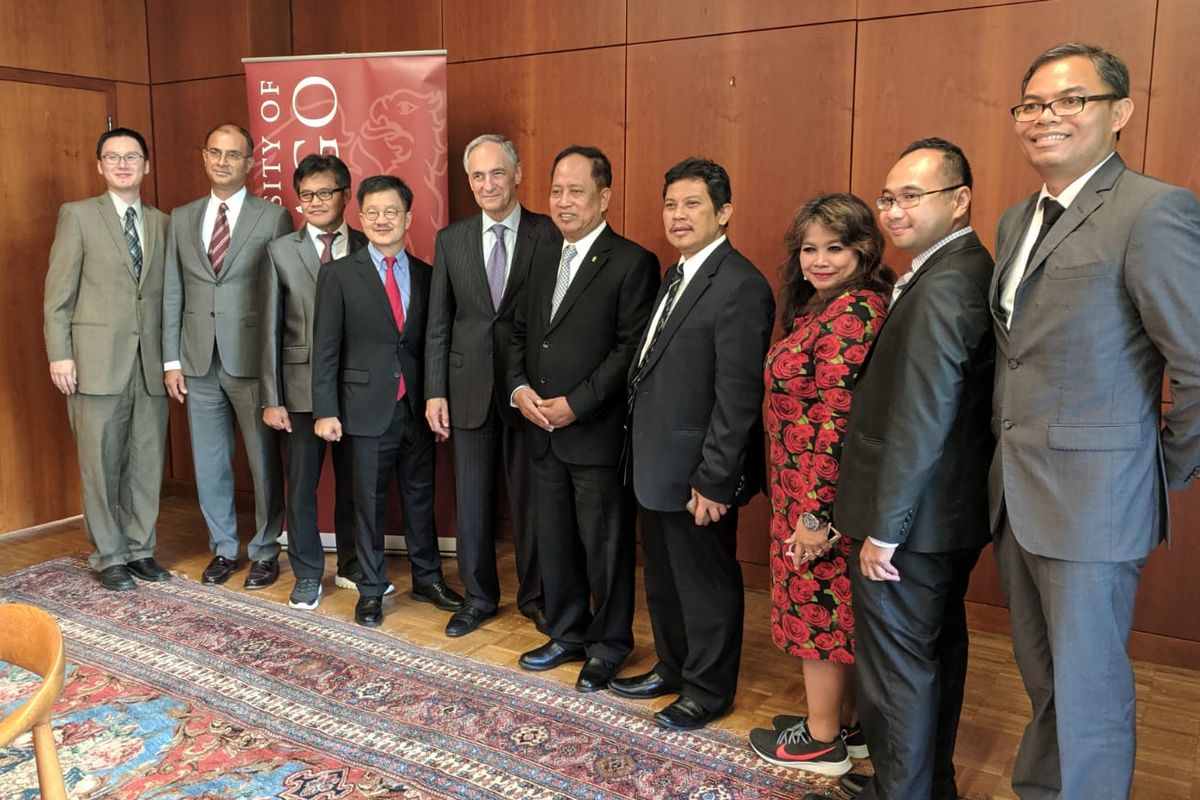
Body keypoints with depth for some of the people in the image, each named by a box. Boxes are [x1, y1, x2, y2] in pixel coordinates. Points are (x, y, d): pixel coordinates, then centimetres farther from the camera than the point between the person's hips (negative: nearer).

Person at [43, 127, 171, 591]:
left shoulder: (163, 223, 12)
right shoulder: (78, 216, 3)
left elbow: (169, 294, 10)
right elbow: (58, 292, 0)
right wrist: (59, 354, -7)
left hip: (152, 361, 3)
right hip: (97, 360, -3)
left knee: (148, 462, 7)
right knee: (101, 463, 3)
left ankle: (140, 548, 21)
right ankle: (109, 556, 16)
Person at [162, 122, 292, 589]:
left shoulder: (273, 217, -2)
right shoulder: (182, 218, 10)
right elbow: (172, 293, 9)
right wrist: (172, 360, 5)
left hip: (252, 360, -4)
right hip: (199, 362, 4)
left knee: (263, 462, 5)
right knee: (209, 463, 12)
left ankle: (265, 552, 20)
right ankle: (223, 548, 27)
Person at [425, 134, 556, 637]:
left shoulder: (549, 235, -4)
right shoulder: (450, 240, 6)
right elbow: (438, 325, 6)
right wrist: (435, 392, 1)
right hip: (470, 387, 3)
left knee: (531, 498, 9)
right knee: (472, 500, 11)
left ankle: (534, 596, 27)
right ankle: (479, 596, 29)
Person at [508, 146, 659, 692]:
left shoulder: (632, 263, -10)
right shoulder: (544, 254, 12)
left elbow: (630, 349, -15)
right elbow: (521, 330, 15)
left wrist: (575, 404, -18)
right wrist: (520, 388, -2)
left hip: (598, 433, -7)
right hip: (543, 430, 7)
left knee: (606, 546, 6)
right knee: (554, 541, 17)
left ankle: (609, 645, 25)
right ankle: (568, 634, 34)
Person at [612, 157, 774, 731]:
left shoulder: (740, 286, -19)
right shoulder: (677, 277, 11)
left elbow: (737, 396, -22)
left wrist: (715, 480, -21)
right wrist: (643, 457, 12)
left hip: (696, 473, -9)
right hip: (656, 466, 9)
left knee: (706, 583, 9)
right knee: (663, 577, 22)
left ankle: (708, 689, 28)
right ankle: (671, 668, 41)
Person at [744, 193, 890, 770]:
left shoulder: (850, 314, -19)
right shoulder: (830, 307, 12)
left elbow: (837, 424, -23)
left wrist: (814, 511, -22)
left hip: (821, 492, -10)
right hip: (814, 491, 10)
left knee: (817, 607, 4)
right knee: (837, 608, 18)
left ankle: (821, 740, 20)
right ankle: (845, 721, 33)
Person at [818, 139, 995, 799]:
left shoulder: (940, 287, -22)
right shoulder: (971, 270, 8)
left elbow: (919, 423, -25)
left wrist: (883, 530, -18)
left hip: (912, 520, -10)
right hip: (954, 511, 10)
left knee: (894, 663, 4)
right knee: (938, 647, 21)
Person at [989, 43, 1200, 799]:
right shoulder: (1017, 220, 11)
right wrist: (1012, 462, 12)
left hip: (1092, 500, -7)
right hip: (1016, 495, 8)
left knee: (1088, 690, 6)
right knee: (1044, 679, 21)